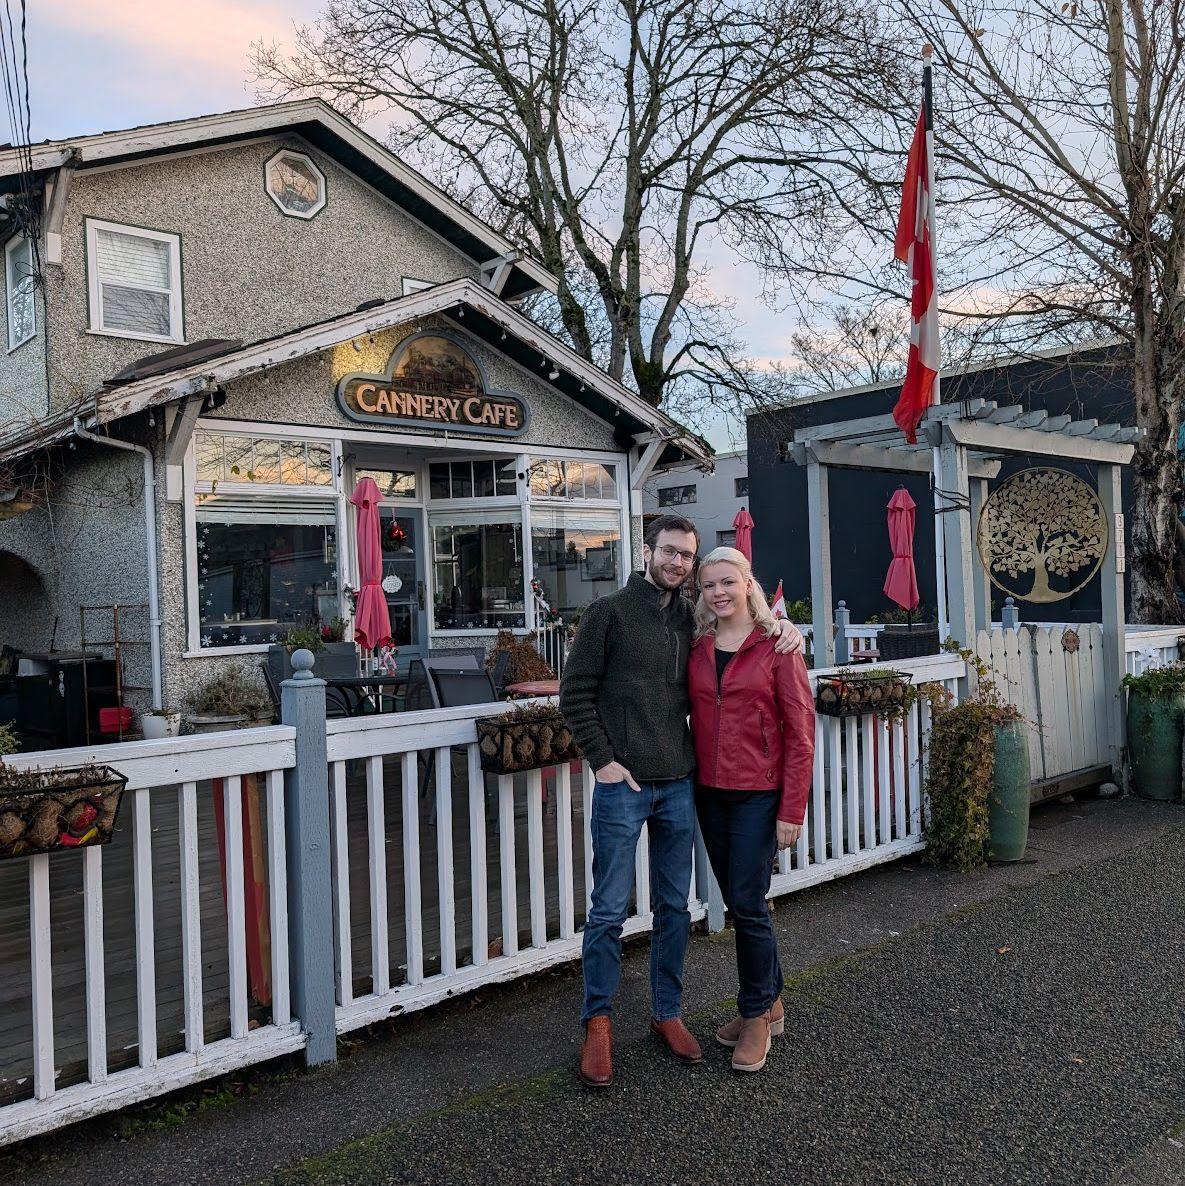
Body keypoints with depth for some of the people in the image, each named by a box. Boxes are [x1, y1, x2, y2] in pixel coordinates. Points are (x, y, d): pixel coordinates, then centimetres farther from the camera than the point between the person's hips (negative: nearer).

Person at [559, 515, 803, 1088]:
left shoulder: (692, 620, 9)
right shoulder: (609, 611, -4)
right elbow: (575, 692, -5)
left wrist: (785, 629, 3)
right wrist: (602, 759, -11)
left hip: (678, 785, 5)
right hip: (622, 785, -4)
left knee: (675, 907, 13)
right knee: (609, 910, 2)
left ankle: (667, 1013, 29)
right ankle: (598, 1023, 18)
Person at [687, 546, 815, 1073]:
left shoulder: (776, 645, -8)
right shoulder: (697, 648, 6)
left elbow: (800, 731, -9)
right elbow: (695, 718, 11)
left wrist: (792, 809, -12)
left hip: (759, 793, -5)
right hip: (710, 793, 5)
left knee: (747, 904, -2)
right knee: (738, 903, 14)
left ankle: (756, 1015, 18)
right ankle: (770, 1001, 32)